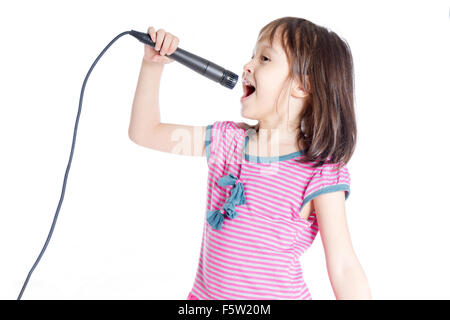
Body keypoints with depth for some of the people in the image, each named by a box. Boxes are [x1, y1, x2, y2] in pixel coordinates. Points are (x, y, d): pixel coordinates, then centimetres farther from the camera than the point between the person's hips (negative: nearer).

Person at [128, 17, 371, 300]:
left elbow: (344, 269, -18)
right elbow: (144, 133, 5)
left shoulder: (318, 174, -18)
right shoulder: (229, 140, -2)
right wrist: (153, 65, -4)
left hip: (278, 293, -4)